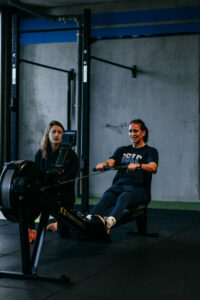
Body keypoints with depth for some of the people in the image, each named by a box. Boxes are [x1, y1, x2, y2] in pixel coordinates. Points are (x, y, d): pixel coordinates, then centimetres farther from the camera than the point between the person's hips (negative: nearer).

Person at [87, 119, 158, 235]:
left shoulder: (150, 151, 11)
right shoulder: (122, 150, 24)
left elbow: (153, 167, -12)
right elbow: (111, 161, 4)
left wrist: (137, 165, -33)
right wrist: (104, 164, -21)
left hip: (139, 187, -3)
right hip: (119, 184, 3)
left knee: (123, 197, -38)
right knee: (107, 196, -32)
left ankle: (109, 222, -66)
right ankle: (89, 219, -59)